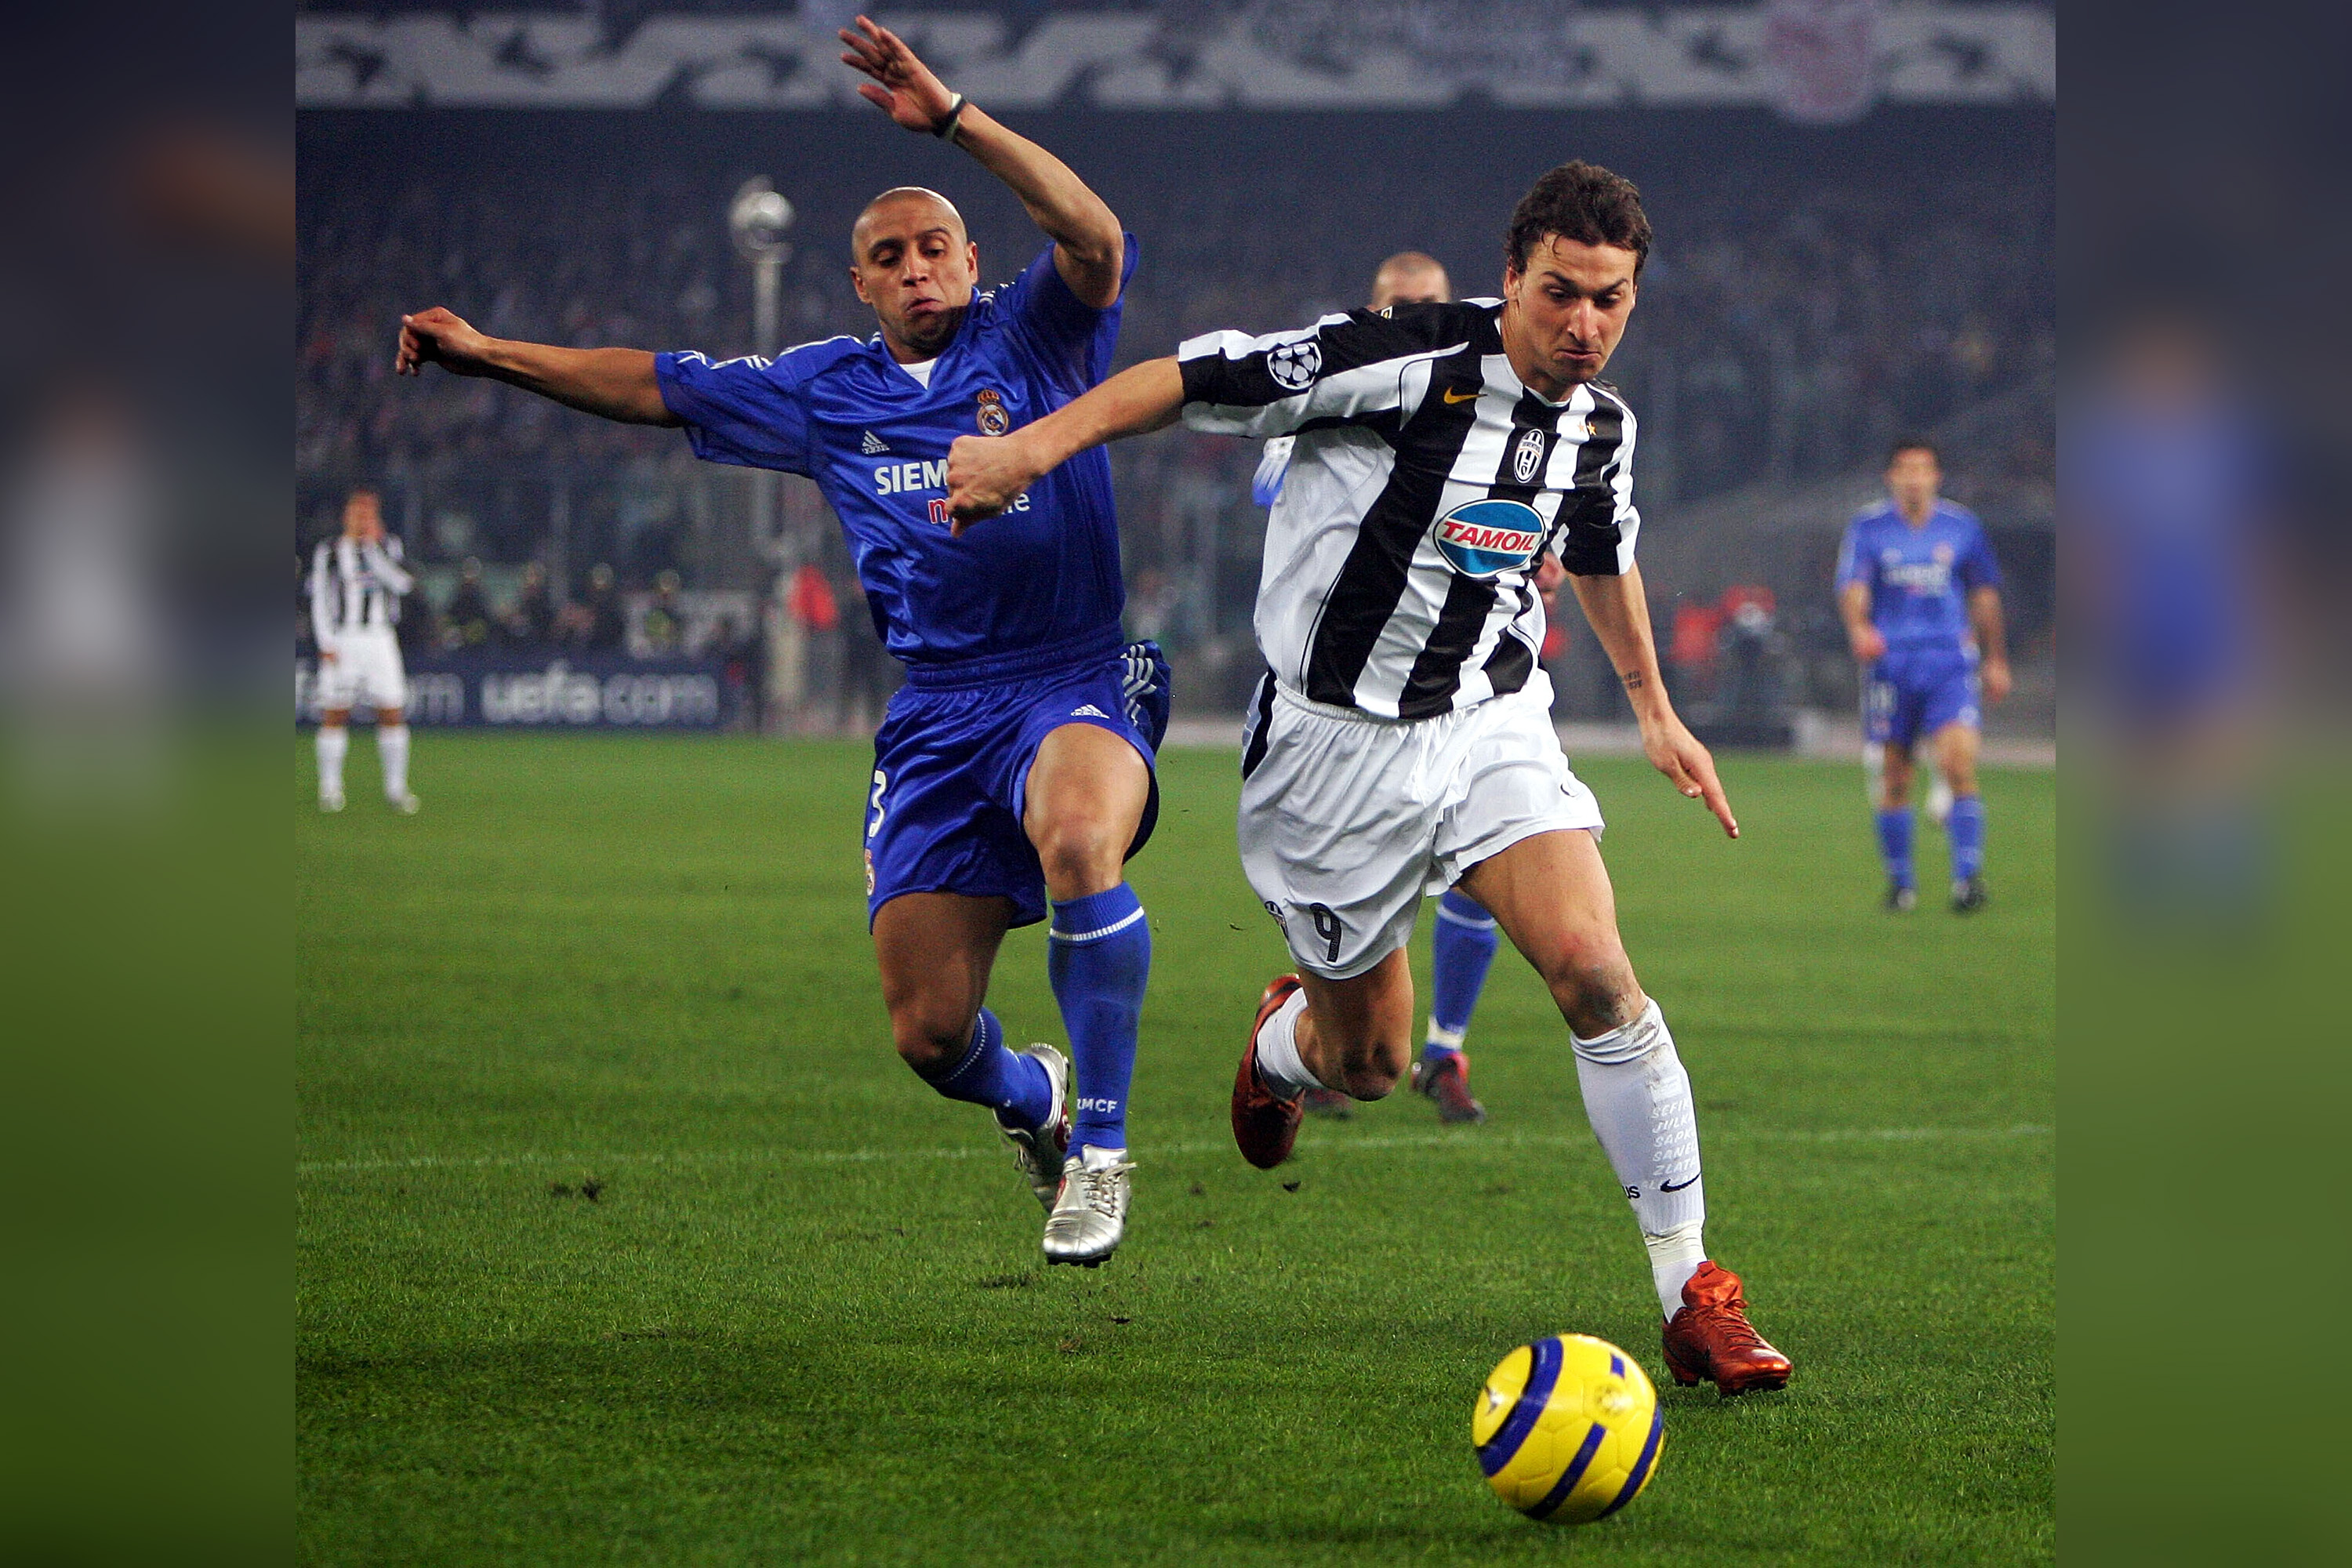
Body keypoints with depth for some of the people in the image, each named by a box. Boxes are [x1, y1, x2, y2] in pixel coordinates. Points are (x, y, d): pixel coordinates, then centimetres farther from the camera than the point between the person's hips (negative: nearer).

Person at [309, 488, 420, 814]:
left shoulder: (388, 547, 10)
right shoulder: (328, 551, 6)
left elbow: (401, 583, -7)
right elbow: (319, 600, 3)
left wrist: (372, 548, -8)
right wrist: (326, 644, -6)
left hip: (379, 639, 1)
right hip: (341, 640, -1)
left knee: (393, 712, -3)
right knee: (335, 713, -3)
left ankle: (396, 787, 4)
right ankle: (330, 787, 3)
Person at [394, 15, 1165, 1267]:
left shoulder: (1031, 340, 4)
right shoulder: (826, 390, 15)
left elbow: (1095, 240, -16)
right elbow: (659, 388, 23)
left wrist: (952, 117, -23)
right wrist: (492, 355, 22)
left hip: (1075, 682, -4)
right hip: (935, 715, 4)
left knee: (1078, 839, -39)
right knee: (928, 1033, -4)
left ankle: (1100, 1147, -24)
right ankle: (1028, 1095, 35)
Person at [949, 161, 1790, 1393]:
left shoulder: (1601, 423, 1)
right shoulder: (1411, 360, -20)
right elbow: (1200, 379, -17)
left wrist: (1654, 710, 30)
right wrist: (1031, 448, -25)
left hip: (1492, 724, 4)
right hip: (1337, 744, -4)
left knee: (1595, 972, -19)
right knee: (1366, 1061, 7)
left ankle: (1694, 1298, -13)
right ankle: (1281, 1042, 48)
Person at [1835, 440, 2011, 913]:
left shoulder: (1962, 526, 7)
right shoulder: (1868, 528, 2)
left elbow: (1984, 594, 17)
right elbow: (1852, 587, -10)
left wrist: (1995, 659, 20)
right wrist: (1859, 628, -31)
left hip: (1951, 664, 0)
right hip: (1890, 664, 0)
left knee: (1959, 765, -17)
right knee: (1893, 780, 3)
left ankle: (1968, 874, -14)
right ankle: (1899, 882, 17)